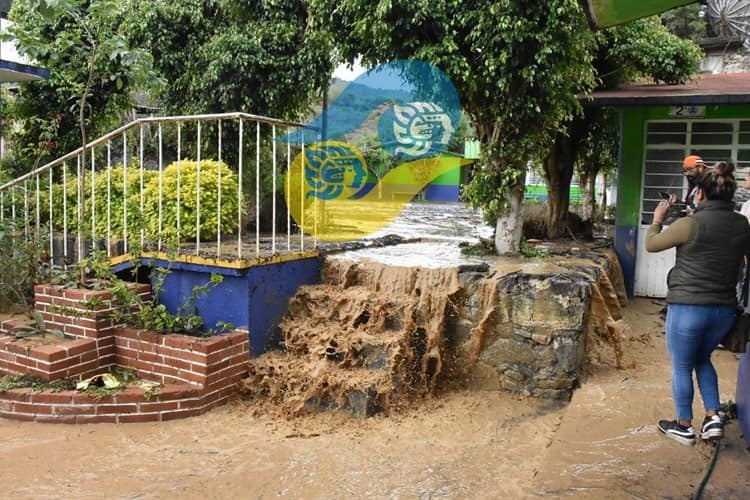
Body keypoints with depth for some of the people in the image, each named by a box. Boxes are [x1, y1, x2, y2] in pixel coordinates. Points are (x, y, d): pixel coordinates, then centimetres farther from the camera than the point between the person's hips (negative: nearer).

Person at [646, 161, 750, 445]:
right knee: (702, 360, 28)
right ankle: (713, 417, 21)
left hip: (687, 307, -5)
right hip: (724, 310, 6)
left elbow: (651, 245, -4)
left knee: (682, 367, 12)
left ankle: (684, 427, 24)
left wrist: (658, 219, 15)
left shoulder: (690, 224, -18)